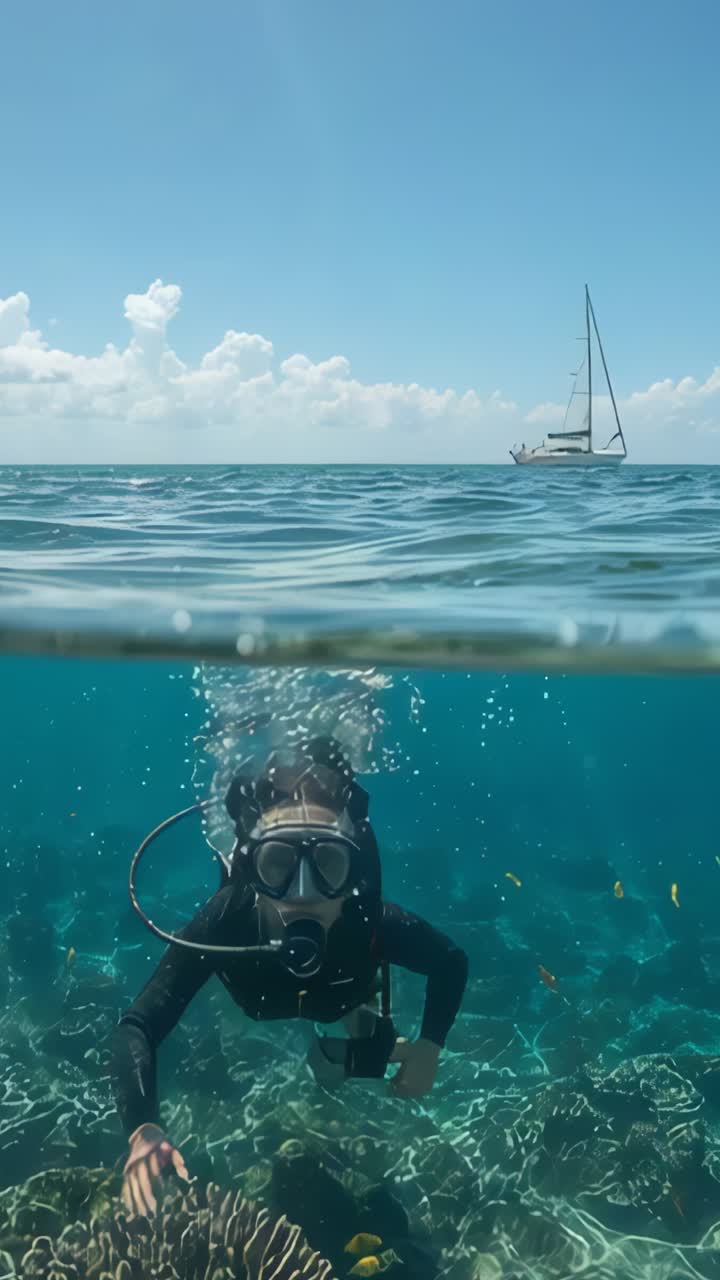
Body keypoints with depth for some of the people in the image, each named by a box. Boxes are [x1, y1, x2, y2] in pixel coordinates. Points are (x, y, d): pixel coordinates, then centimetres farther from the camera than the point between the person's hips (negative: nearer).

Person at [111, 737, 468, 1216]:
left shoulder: (374, 923, -45)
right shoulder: (226, 919, -47)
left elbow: (453, 962, -22)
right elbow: (137, 1027, -47)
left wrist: (430, 1046, -33)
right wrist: (144, 1130, -63)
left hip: (347, 1031, 0)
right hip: (257, 1029, 1)